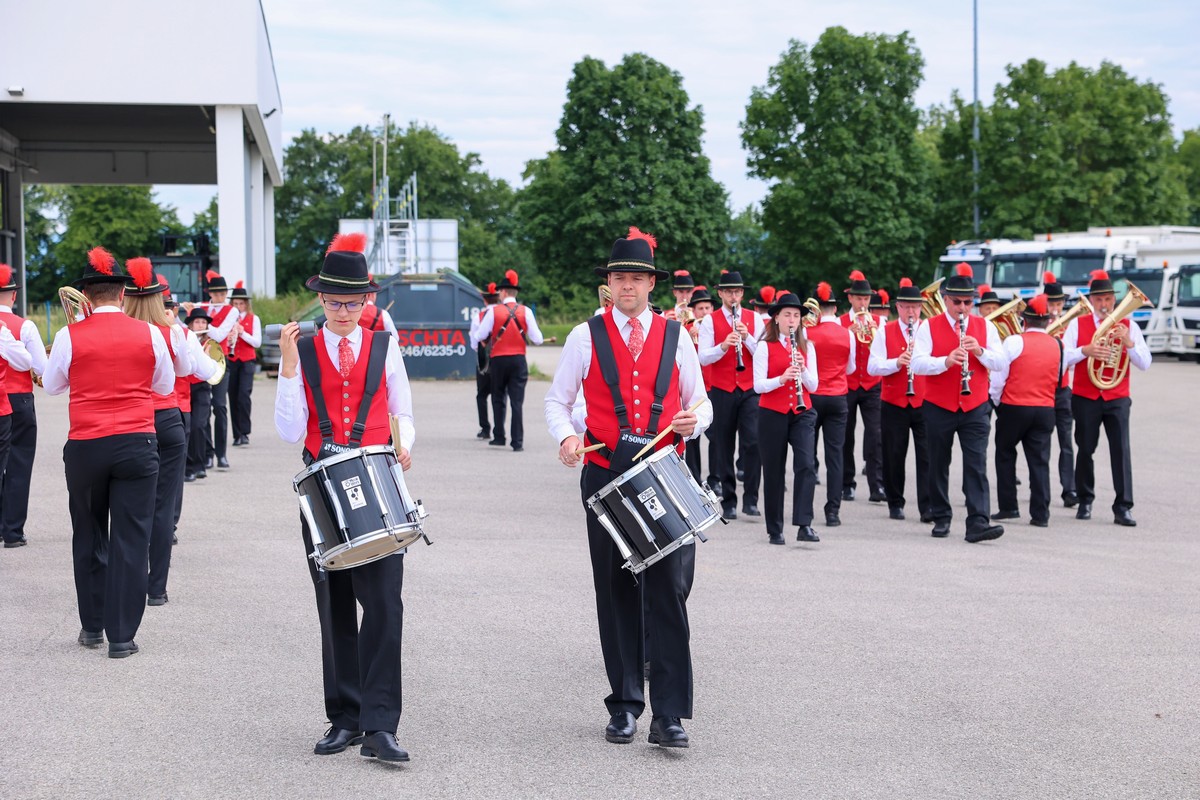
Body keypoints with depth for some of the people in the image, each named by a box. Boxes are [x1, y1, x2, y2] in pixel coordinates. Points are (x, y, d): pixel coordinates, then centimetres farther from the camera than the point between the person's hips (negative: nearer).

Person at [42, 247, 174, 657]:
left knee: (89, 537, 17)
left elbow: (52, 385, 11)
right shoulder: (149, 333, -2)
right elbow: (165, 384, 13)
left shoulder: (70, 336, -5)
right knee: (130, 541, 2)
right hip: (137, 445, 0)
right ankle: (122, 636, 2)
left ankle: (92, 626, 23)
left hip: (85, 448, 0)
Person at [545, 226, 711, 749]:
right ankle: (625, 706, 17)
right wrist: (565, 436, -13)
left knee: (669, 592, -7)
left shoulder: (675, 337, 9)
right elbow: (557, 401, 8)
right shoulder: (586, 336, 5)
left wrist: (694, 421, -10)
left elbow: (700, 403, 14)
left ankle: (669, 715, -5)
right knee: (616, 594, 7)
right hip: (606, 476, 0)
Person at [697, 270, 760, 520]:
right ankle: (728, 501, 14)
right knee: (724, 448, 5)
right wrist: (723, 345, -25)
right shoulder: (709, 321, 2)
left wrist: (747, 337, -18)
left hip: (749, 391, 0)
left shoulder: (754, 319, 6)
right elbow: (703, 358, -8)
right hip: (722, 391, 0)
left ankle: (750, 499, -4)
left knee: (754, 442, -13)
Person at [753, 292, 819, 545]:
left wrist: (802, 369, -14)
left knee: (806, 465, -16)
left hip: (802, 413, 2)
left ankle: (804, 525, -20)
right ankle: (774, 530, 13)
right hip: (772, 414, -2)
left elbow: (813, 386, 5)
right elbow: (758, 385, -8)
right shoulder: (765, 347, 0)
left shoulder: (806, 347, 9)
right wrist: (782, 378, -25)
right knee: (774, 471, 3)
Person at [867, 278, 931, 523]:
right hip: (893, 404, 0)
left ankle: (927, 507, -8)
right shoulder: (885, 332, 4)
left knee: (927, 456, -7)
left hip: (925, 403, 0)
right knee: (894, 456, 6)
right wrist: (897, 362, -22)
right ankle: (895, 504, 19)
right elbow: (872, 366, -5)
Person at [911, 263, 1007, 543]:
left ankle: (978, 523, -15)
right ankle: (941, 519, 22)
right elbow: (917, 364, -13)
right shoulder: (929, 327, -2)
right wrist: (946, 360, -28)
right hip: (938, 407, 0)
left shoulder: (986, 327, 5)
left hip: (975, 408, 0)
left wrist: (979, 350, -18)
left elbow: (1000, 363, -1)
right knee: (938, 465, 9)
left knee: (976, 466, -9)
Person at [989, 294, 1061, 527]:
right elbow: (1057, 378, 12)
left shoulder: (1014, 342, -10)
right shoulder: (1057, 345, 4)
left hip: (1014, 408, -3)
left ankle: (1008, 507, 14)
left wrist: (997, 403, 6)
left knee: (1005, 455, 15)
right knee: (1039, 461, 5)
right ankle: (1040, 514, 1)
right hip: (1045, 410, 3)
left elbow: (997, 378, -9)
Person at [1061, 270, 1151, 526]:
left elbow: (1145, 364, -2)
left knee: (1121, 449, -10)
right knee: (1085, 449, 6)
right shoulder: (1078, 324, 3)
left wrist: (1128, 342, -18)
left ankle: (1123, 507, -10)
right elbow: (1062, 356, -7)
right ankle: (1085, 501, 21)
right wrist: (1085, 350, -25)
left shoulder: (1128, 326, 4)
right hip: (1085, 398, 0)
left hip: (1117, 398, 0)